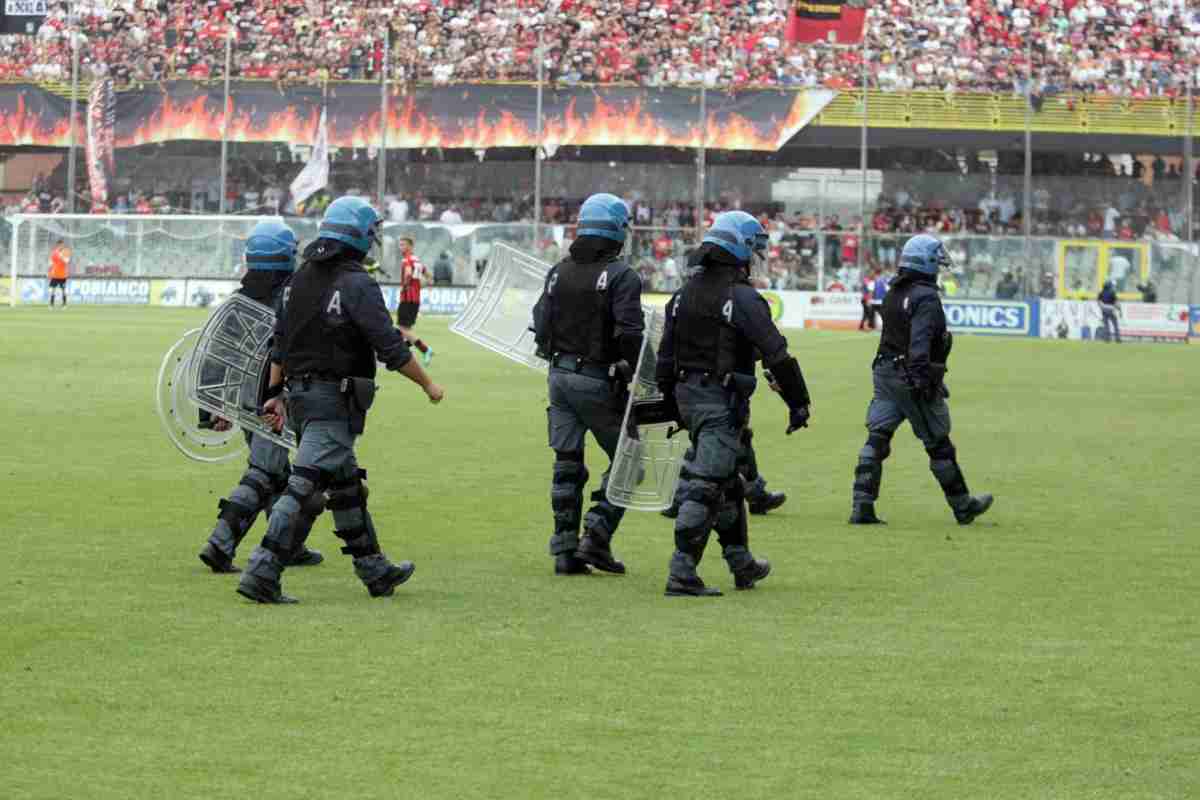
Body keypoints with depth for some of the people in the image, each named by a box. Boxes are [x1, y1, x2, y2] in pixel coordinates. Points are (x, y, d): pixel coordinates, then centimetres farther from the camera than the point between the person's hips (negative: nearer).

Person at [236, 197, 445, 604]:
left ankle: (375, 571, 27)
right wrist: (428, 384, -2)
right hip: (335, 401, -9)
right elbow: (390, 348, -14)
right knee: (301, 487, -12)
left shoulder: (301, 278, 11)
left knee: (347, 486, 18)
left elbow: (280, 343, 14)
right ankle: (261, 574, -19)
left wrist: (276, 394, 20)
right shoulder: (357, 284, -13)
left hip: (299, 396, 9)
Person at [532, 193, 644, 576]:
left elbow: (540, 328, 7)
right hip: (599, 382, -6)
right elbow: (629, 333, -21)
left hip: (560, 376, 6)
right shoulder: (620, 275, -12)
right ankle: (596, 538, -3)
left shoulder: (558, 272, 7)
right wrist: (638, 379, -12)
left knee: (567, 464, 11)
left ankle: (565, 551, 11)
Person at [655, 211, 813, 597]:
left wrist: (670, 399, 23)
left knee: (726, 482, 20)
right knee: (707, 485, -8)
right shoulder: (741, 297, -15)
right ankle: (681, 572, -13)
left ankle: (742, 564, 31)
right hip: (722, 401, -8)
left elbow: (666, 354, 14)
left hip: (688, 395, 8)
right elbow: (776, 354, -17)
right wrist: (798, 402, -10)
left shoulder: (685, 292, 9)